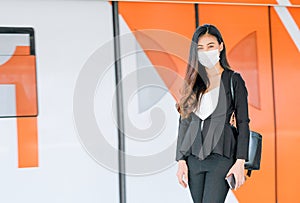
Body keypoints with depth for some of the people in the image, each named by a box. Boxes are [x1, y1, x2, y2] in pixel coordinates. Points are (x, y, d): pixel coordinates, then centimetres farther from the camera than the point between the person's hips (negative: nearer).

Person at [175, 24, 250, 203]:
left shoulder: (234, 80, 1)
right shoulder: (192, 82, 12)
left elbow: (243, 123, -1)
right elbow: (184, 122, 12)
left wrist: (240, 162, -9)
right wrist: (181, 160, 6)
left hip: (221, 156, -4)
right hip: (193, 156, 4)